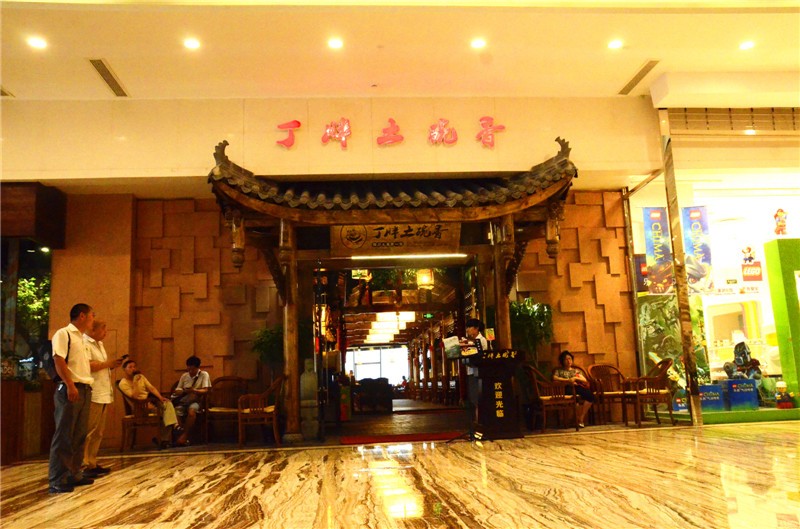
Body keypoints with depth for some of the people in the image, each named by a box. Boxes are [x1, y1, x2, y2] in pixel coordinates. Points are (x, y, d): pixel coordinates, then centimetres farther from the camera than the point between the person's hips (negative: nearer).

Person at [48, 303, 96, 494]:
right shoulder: (63, 334, -5)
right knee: (64, 436, -6)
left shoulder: (82, 339, 21)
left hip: (85, 390, 9)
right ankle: (56, 481, -2)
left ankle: (74, 474, 20)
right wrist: (70, 385, -22)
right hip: (70, 390, -9)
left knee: (79, 435, 12)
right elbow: (59, 361, -14)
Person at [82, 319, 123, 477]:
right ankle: (83, 466, -4)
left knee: (98, 432, 12)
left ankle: (92, 464, 19)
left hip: (103, 395, 10)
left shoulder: (99, 344, 22)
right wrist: (107, 364, -13)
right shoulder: (84, 343, -9)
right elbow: (86, 365, -22)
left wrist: (112, 365, 9)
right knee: (88, 431, -8)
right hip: (92, 395, -10)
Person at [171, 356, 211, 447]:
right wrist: (184, 391, -7)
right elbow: (177, 391, 17)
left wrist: (195, 391, -22)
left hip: (195, 401, -3)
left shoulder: (204, 374, 6)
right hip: (182, 401, 4)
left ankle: (184, 436, -28)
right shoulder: (184, 376, 19)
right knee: (176, 412, -29)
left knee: (191, 411, -37)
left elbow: (205, 391, -3)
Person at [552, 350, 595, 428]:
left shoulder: (576, 371, 33)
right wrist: (568, 380, -5)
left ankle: (581, 418, -25)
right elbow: (554, 378, 2)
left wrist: (575, 378, 1)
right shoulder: (559, 370, 24)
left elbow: (585, 380, 20)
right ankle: (578, 418, -25)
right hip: (567, 388, -4)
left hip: (578, 387, 4)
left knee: (591, 395, -31)